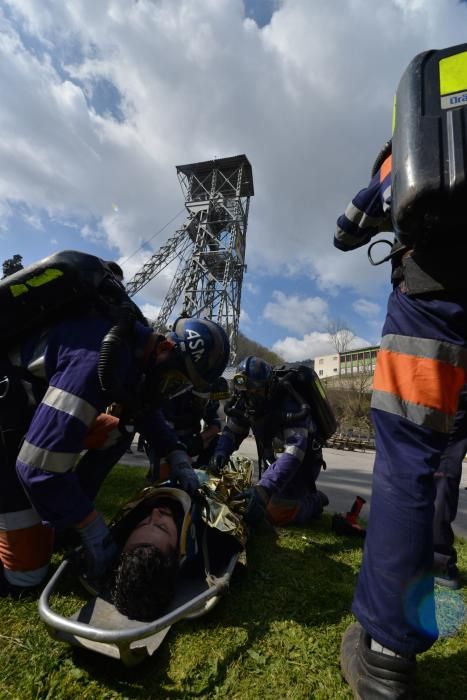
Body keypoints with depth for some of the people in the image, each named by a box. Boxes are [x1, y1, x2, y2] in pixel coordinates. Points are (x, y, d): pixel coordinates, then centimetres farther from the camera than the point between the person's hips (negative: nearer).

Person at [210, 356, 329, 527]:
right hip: (277, 460, 7)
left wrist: (264, 487, -52)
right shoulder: (245, 403, -13)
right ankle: (307, 494, 33)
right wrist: (220, 453, -28)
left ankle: (316, 500, 14)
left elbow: (294, 451, -43)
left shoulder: (289, 404, -33)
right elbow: (231, 431, -5)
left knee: (278, 514, -11)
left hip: (304, 459, -7)